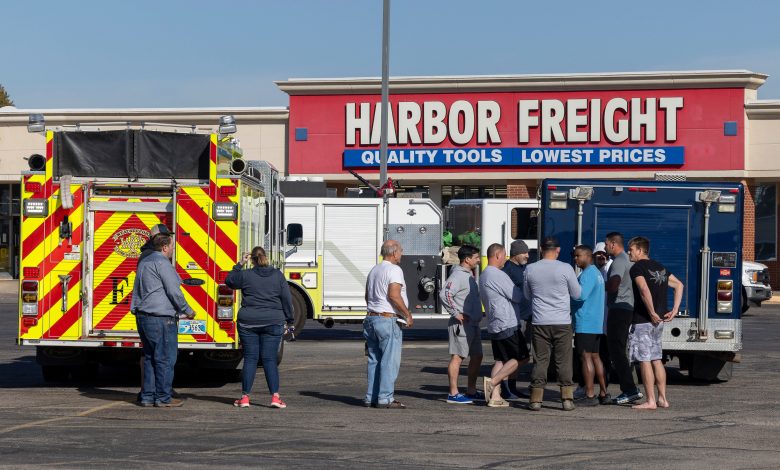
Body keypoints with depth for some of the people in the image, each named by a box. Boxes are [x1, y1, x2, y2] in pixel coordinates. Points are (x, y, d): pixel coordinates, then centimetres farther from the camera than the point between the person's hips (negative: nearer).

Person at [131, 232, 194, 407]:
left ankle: (147, 396, 14)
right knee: (165, 358, -4)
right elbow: (174, 292, -14)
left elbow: (137, 291, 23)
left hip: (143, 317, 10)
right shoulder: (162, 263, -12)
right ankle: (163, 398, -2)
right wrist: (188, 311, -3)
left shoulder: (144, 262, 18)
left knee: (149, 358, 13)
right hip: (160, 318, -10)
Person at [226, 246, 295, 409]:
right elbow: (287, 299, 2)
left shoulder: (246, 275, -4)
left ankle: (245, 397, 5)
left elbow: (229, 281, 13)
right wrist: (290, 319, 9)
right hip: (273, 323, 1)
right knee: (270, 359, 2)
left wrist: (240, 265, 16)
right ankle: (275, 397, -5)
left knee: (250, 359, 4)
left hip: (248, 323, -1)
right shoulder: (278, 275, 1)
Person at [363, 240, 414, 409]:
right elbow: (394, 295, -20)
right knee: (390, 361, -6)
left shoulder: (374, 270, 17)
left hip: (371, 319, 9)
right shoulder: (394, 270, -11)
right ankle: (385, 398, -9)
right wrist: (407, 314, -13)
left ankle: (371, 397, 11)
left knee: (374, 360, 11)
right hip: (388, 320, -9)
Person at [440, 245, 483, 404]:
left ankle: (471, 391, 22)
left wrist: (478, 313, 18)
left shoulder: (469, 275, 18)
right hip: (461, 325, -10)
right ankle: (453, 394, -7)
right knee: (457, 357, -8)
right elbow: (444, 294, -26)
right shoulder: (458, 275, -14)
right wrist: (456, 313, -23)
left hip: (473, 324, 10)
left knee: (476, 356, 14)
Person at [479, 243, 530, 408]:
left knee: (500, 360, 10)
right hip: (508, 325, -10)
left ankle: (494, 396, 1)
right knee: (521, 358, -2)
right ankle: (493, 381, -10)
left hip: (494, 326, 10)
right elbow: (518, 296, -13)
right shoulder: (498, 275, -16)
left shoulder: (483, 275, 16)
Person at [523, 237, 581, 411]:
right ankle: (567, 398, 4)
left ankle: (536, 399, 4)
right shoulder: (565, 268, -8)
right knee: (564, 360, 5)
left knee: (540, 360, 6)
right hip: (562, 322, -2)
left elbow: (527, 294, 13)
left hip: (540, 321, 2)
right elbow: (577, 294, 3)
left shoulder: (530, 269, 0)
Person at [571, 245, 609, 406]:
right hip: (596, 324, 10)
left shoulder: (588, 273, -13)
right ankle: (603, 393, 16)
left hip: (585, 323, -10)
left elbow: (581, 295, -23)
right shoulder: (597, 272, 20)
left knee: (586, 357, -8)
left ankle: (590, 395, -10)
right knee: (595, 356, 14)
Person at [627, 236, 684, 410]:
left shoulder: (637, 268, -10)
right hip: (659, 321, 8)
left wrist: (652, 313, -21)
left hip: (643, 320, -8)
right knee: (656, 360, 14)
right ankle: (662, 399, 16)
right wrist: (674, 310, 12)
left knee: (645, 360, -5)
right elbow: (679, 285, 18)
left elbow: (644, 290, -27)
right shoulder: (659, 267, 16)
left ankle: (650, 401, -5)